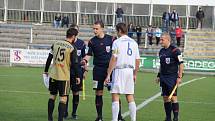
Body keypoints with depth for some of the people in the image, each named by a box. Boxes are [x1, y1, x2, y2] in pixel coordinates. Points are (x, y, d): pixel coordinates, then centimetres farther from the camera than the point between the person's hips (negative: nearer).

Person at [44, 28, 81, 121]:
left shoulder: (56, 44, 5)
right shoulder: (72, 48, -9)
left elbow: (49, 58, 9)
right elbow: (74, 63, -8)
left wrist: (46, 70, 20)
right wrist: (77, 76, 2)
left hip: (53, 75, 5)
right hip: (64, 76, -5)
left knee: (52, 96, 16)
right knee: (63, 98, 2)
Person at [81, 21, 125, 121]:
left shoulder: (111, 39, 0)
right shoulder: (92, 41, 4)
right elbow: (89, 54, 5)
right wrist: (85, 60, -16)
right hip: (98, 69, 1)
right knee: (98, 93, 3)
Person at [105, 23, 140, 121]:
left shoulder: (117, 42, -6)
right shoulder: (133, 43, 11)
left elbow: (113, 59, -11)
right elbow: (137, 60, 13)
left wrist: (108, 74, -9)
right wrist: (135, 74, 22)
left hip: (119, 70, -6)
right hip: (130, 70, 6)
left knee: (115, 97, -3)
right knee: (130, 97, 10)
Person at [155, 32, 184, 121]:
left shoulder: (175, 50, -10)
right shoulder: (161, 51, 13)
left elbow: (181, 64, -10)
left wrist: (179, 77, -14)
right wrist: (159, 76, 19)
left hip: (172, 77, -7)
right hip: (163, 77, 7)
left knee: (173, 97, -9)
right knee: (165, 97, 7)